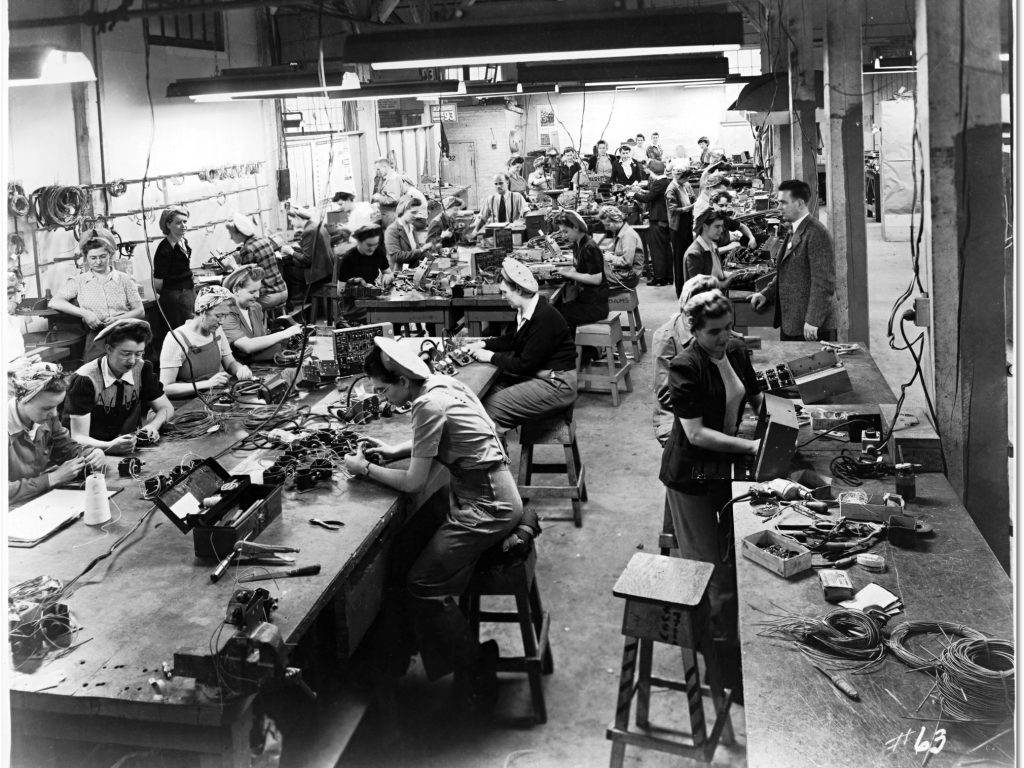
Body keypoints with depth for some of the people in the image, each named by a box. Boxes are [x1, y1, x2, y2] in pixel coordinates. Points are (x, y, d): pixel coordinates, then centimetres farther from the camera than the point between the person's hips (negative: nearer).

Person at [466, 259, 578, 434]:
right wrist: (484, 344, 8)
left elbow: (525, 365, -22)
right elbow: (512, 339, 23)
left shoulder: (545, 318, -24)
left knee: (492, 408, -17)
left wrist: (491, 357, -11)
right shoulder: (525, 312, 4)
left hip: (556, 386, -10)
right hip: (536, 376, 10)